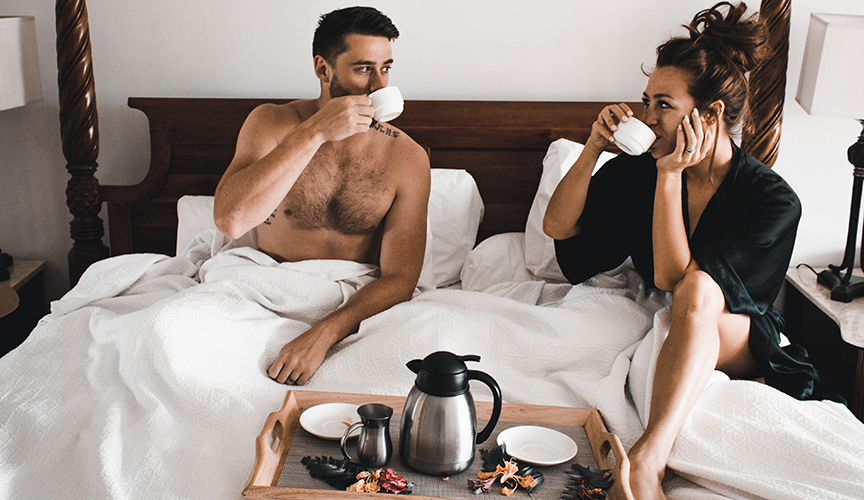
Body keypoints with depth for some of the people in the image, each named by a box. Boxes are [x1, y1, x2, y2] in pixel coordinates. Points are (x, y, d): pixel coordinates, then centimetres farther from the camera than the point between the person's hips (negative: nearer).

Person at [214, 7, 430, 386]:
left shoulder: (408, 158, -5)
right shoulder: (271, 123, -4)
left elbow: (399, 278, -9)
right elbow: (229, 220, -21)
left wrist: (324, 334, -27)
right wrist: (314, 133, -25)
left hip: (355, 305, 1)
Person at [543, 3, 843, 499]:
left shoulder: (774, 200, -19)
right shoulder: (637, 168, -6)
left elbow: (671, 278, -25)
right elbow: (558, 227, -7)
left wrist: (670, 176, -28)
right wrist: (595, 146, -16)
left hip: (743, 342, -4)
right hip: (675, 333, 4)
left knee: (698, 289, -36)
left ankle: (647, 460, -52)